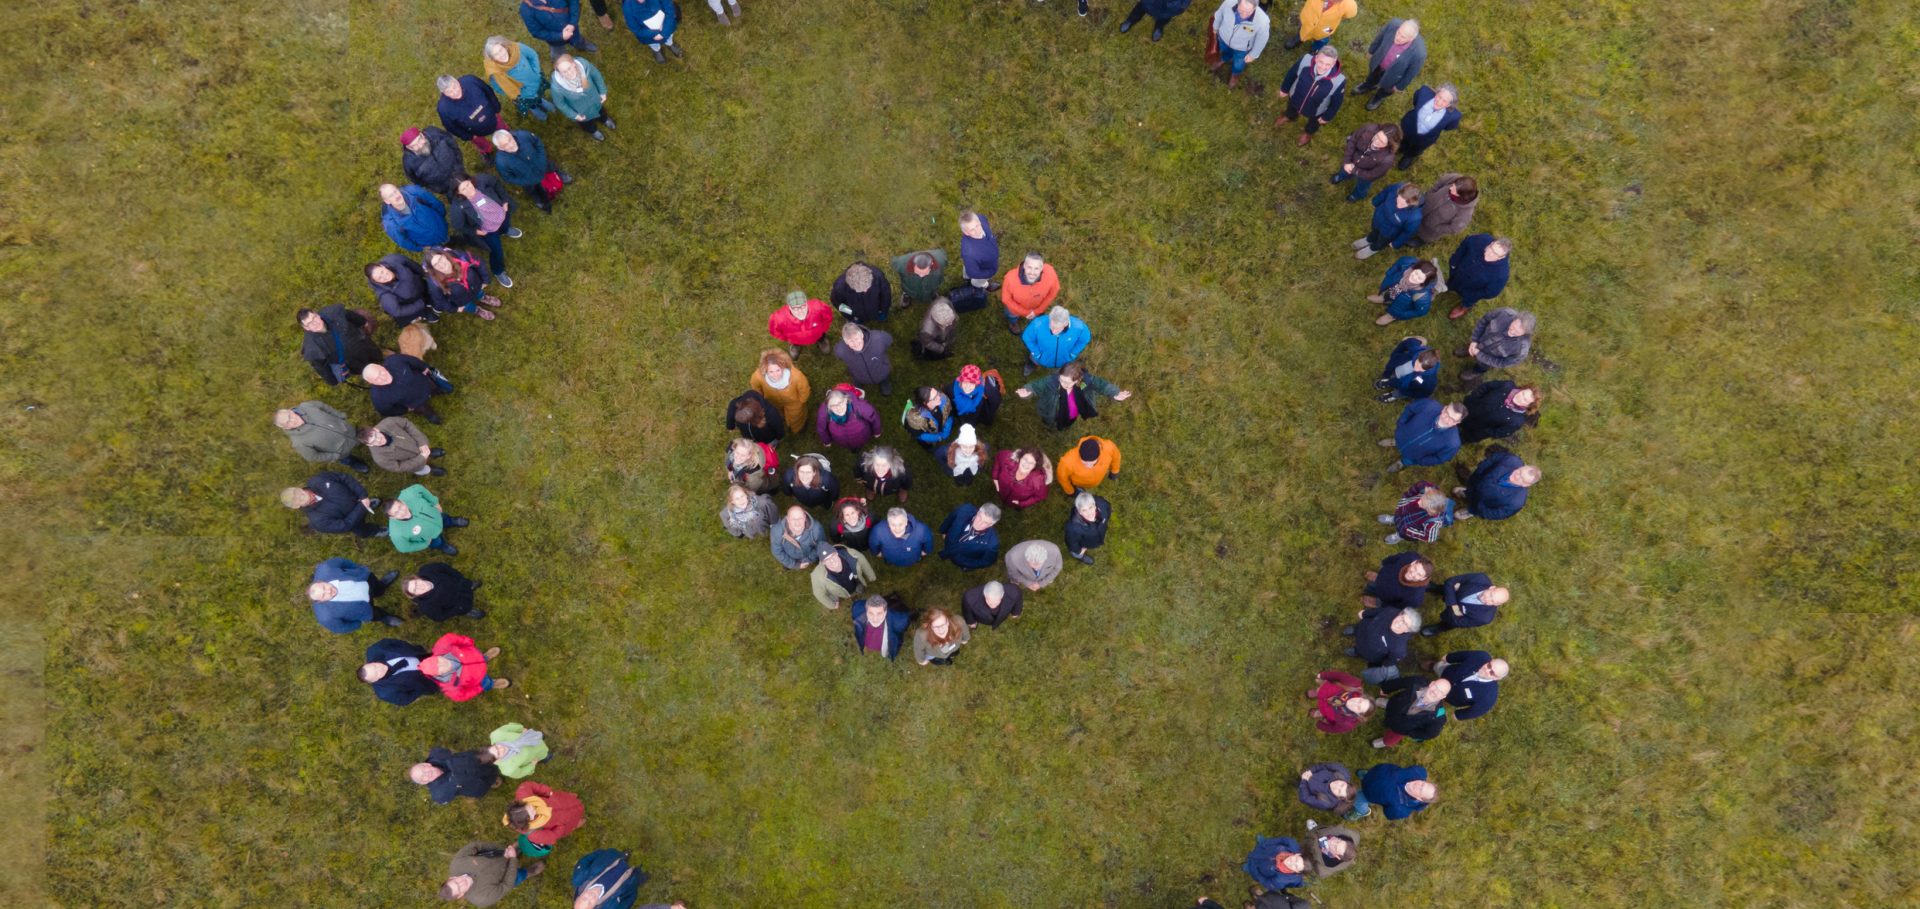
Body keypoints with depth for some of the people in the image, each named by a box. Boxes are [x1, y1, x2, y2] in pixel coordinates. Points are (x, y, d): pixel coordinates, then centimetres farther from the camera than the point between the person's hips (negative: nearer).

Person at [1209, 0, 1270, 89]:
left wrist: (1253, 55, -5)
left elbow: (1261, 40, -20)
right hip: (1224, 38, 2)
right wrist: (1216, 27, 8)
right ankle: (1225, 59, 72)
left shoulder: (1262, 21, -43)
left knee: (1238, 63, 30)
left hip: (1242, 47, -1)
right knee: (1225, 51, 36)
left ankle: (1235, 73, 66)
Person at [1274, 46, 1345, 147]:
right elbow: (1292, 74, -15)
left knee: (1313, 122, 35)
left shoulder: (1338, 80, -41)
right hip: (1295, 98, 1)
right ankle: (1290, 117, 75)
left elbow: (1336, 102, -20)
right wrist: (1284, 89, 2)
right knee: (1291, 108, 38)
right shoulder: (1306, 60, -39)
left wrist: (1327, 117, -5)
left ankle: (1308, 132, 71)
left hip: (1316, 111, -1)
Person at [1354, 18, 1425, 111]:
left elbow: (1412, 72, -22)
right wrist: (1371, 51, 6)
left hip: (1392, 74, -2)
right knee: (1373, 76, 35)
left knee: (1386, 88, 31)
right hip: (1379, 63, 2)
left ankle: (1379, 97, 66)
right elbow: (1380, 37, -12)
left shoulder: (1419, 52, -43)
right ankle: (1369, 86, 70)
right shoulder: (1394, 24, -36)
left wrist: (1400, 86, -5)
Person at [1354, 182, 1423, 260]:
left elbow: (1408, 232, -23)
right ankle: (1369, 240, 70)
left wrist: (1395, 243, -5)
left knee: (1381, 242, 32)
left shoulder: (1414, 217, -45)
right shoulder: (1397, 188, -38)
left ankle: (1374, 249, 66)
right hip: (1379, 216, 3)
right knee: (1374, 232, 37)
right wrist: (1376, 203, 9)